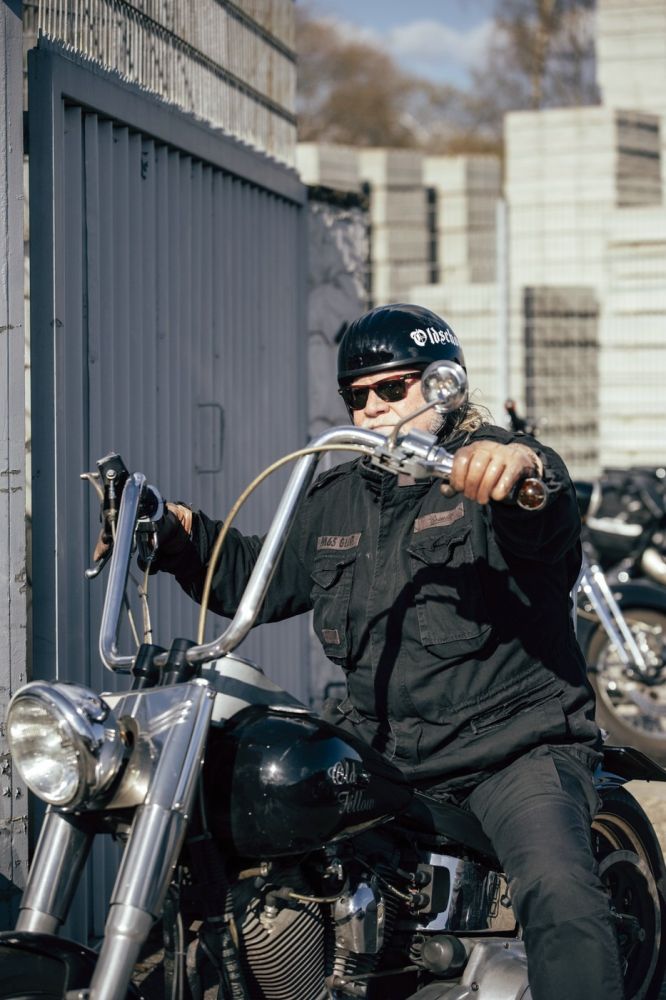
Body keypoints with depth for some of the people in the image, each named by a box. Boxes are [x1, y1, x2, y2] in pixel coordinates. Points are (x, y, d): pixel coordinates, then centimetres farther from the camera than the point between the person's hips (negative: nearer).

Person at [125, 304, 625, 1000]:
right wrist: (183, 534, 8)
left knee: (560, 899, -30)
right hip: (378, 751, 6)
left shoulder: (492, 474, -4)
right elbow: (257, 580, 27)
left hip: (515, 749, -6)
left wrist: (524, 468, -52)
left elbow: (546, 525, -28)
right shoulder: (337, 501, 18)